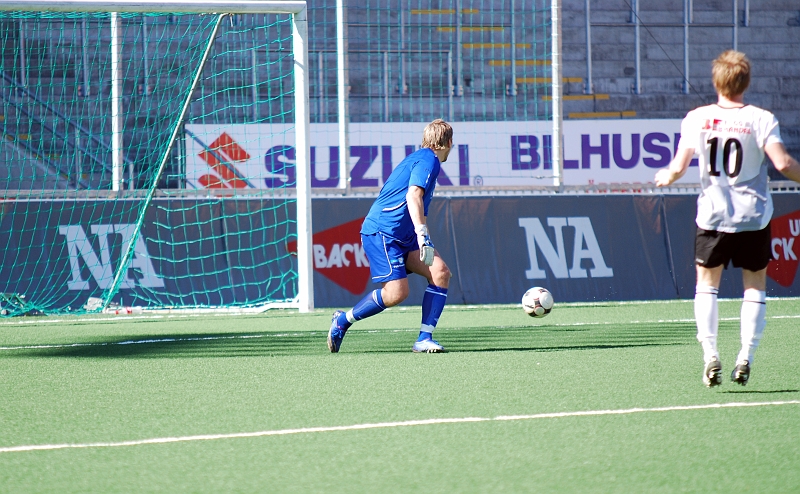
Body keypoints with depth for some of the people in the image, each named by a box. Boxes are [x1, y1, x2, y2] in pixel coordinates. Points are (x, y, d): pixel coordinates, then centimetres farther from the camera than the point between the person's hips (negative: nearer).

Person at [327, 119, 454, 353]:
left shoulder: (418, 158, 21)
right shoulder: (428, 160, -9)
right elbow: (413, 196, -24)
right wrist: (422, 233, -33)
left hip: (403, 235, 10)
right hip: (382, 232, -10)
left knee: (440, 272, -6)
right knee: (396, 293, -17)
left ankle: (425, 338, -8)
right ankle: (343, 320, 3)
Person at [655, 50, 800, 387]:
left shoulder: (697, 119, -2)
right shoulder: (760, 119, -8)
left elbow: (678, 167, -3)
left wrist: (665, 178, 19)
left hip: (712, 215, 1)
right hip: (753, 215, -1)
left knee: (707, 284, 14)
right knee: (755, 286, 11)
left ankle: (710, 354, 0)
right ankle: (746, 356, 0)